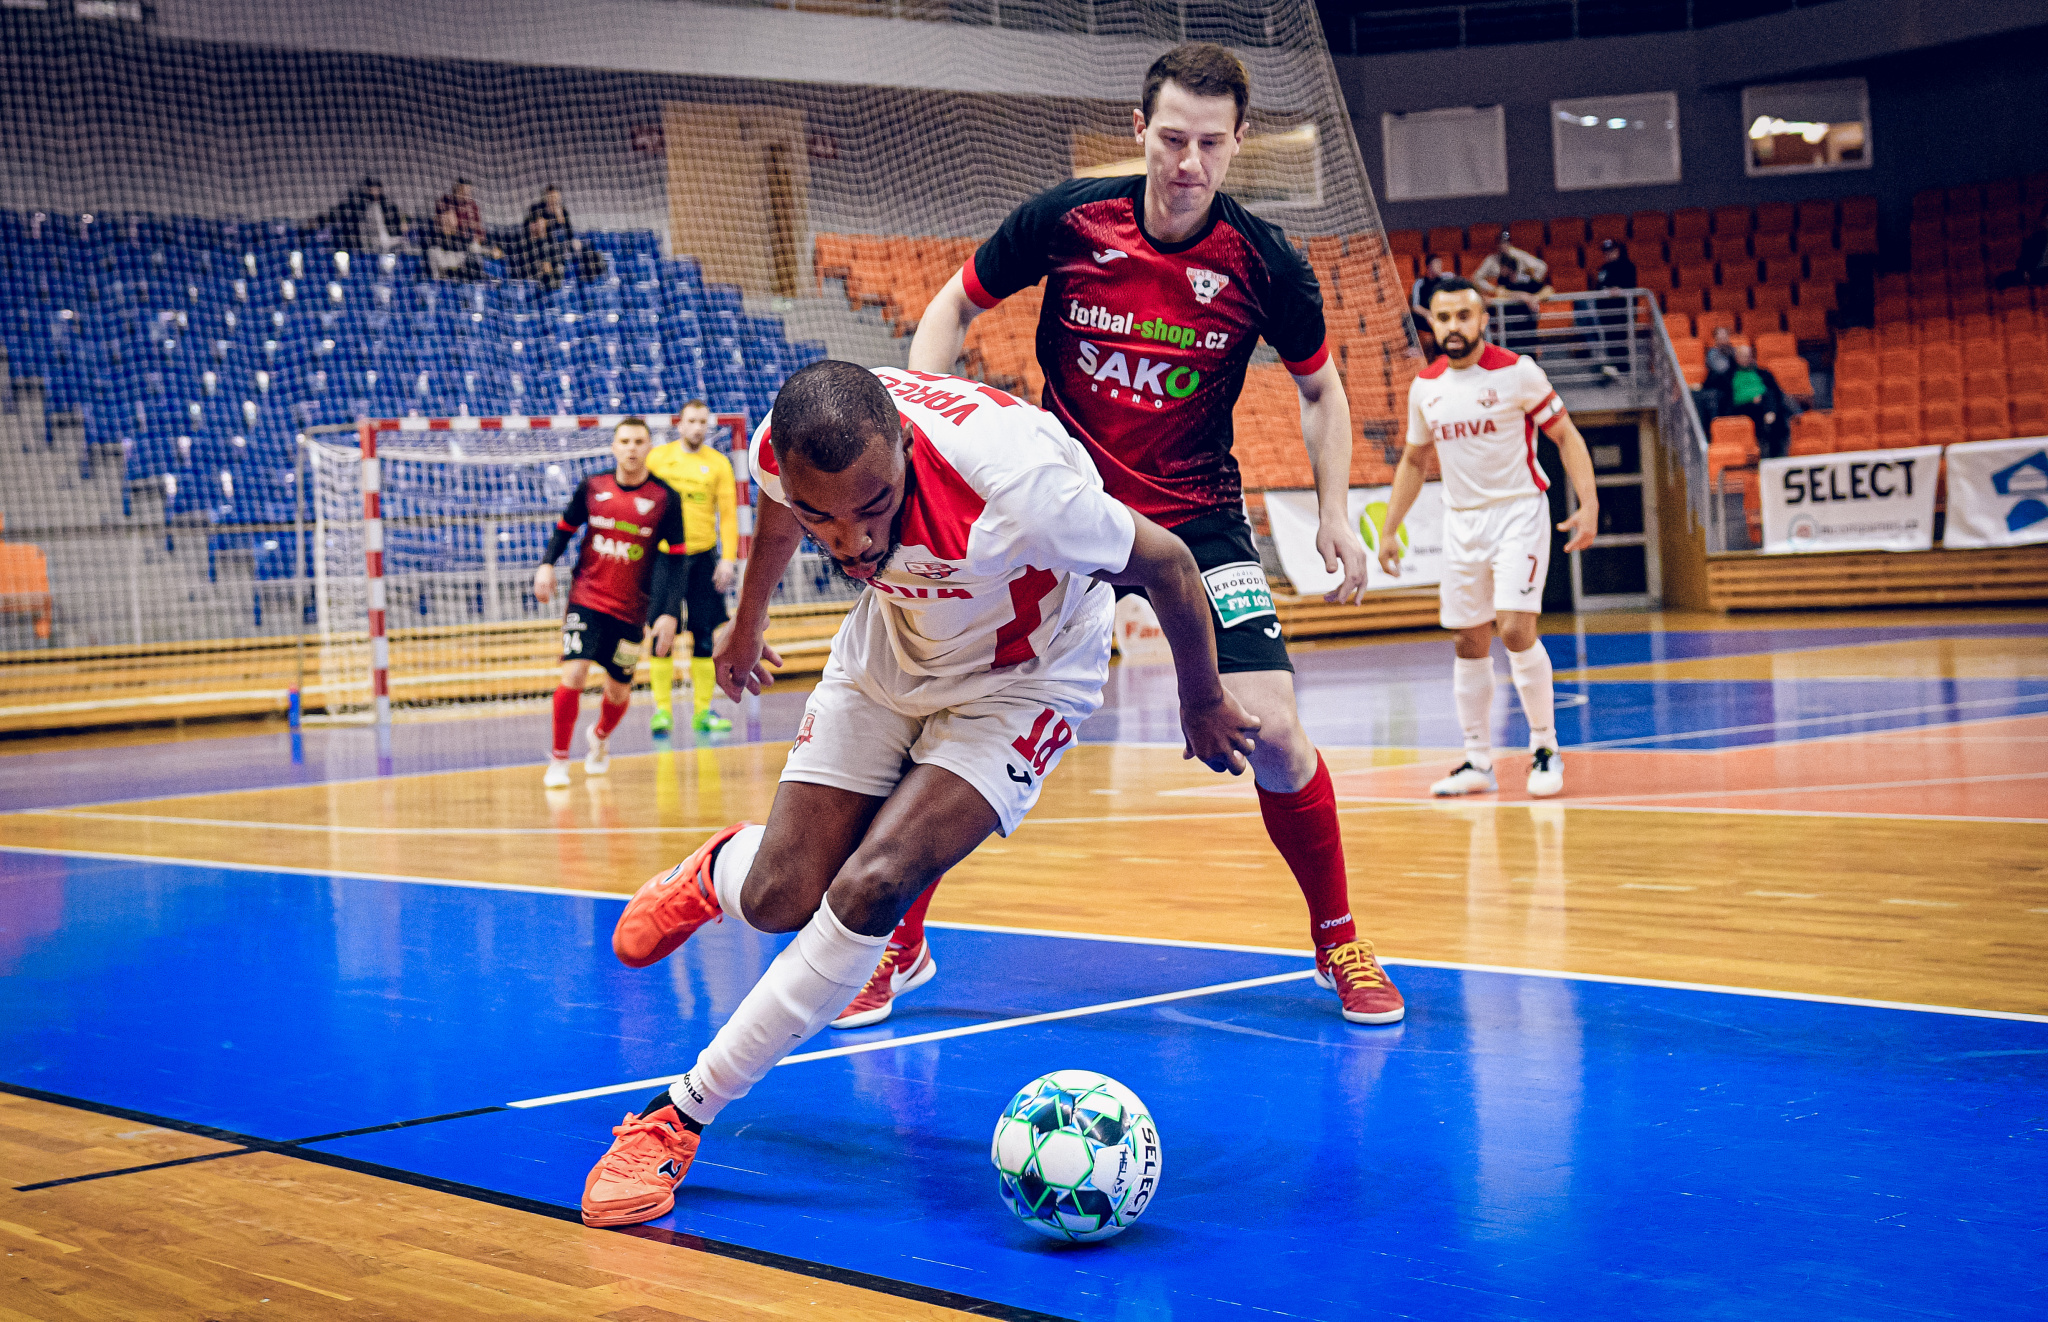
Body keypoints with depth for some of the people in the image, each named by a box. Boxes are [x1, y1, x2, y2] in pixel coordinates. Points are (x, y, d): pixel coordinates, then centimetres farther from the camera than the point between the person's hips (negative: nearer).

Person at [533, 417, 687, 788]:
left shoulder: (666, 499, -6)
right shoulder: (592, 487, -2)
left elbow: (675, 559, -4)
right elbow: (565, 527, 12)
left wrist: (669, 613, -12)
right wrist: (547, 564, -6)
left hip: (632, 610, 0)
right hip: (586, 599, 0)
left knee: (619, 691, 9)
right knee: (574, 673, -16)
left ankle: (600, 738, 43)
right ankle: (558, 760, -1)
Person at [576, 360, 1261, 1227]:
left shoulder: (1016, 488, -42)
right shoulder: (784, 448, -27)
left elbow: (1167, 564, -22)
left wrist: (1202, 706, -4)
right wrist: (748, 621, 20)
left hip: (1021, 675, -4)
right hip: (889, 648, 4)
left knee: (870, 890, -23)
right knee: (780, 901, -1)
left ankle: (683, 1116, -8)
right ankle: (719, 870, 39)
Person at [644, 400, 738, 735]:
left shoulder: (718, 463, 5)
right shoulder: (657, 458, 6)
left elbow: (728, 514, 3)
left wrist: (728, 558, -7)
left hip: (703, 556, 1)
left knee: (705, 636, 1)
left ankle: (702, 711, 7)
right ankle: (662, 709, 3)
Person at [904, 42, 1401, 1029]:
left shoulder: (1264, 265, -11)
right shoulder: (1064, 222, -12)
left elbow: (1319, 387, 7)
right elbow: (955, 308, 5)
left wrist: (1335, 515, -3)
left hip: (1197, 518, 0)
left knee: (1270, 732, -16)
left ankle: (1338, 941, 10)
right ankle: (899, 942, 15)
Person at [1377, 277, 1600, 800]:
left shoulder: (1518, 372, -9)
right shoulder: (1424, 387, 5)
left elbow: (1567, 436, -5)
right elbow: (1413, 461, 18)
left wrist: (1589, 504, -17)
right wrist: (1389, 530, 14)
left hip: (1519, 512, -5)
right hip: (1461, 520, 5)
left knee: (1515, 629, -17)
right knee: (1470, 642, 6)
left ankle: (1545, 746, -1)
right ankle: (1478, 763, 13)